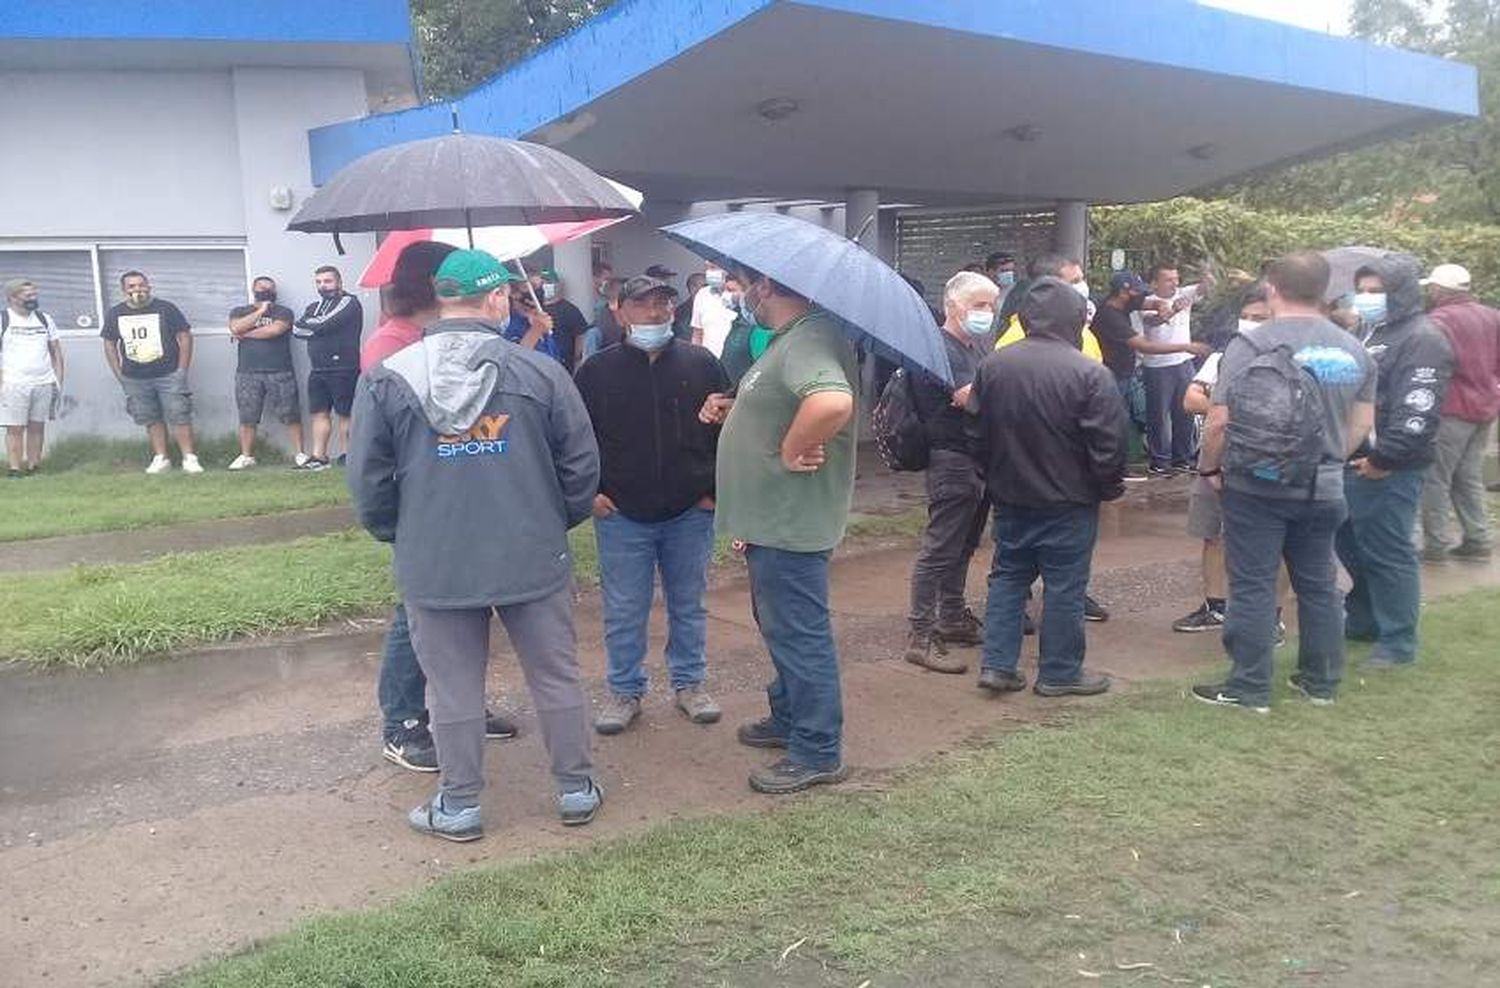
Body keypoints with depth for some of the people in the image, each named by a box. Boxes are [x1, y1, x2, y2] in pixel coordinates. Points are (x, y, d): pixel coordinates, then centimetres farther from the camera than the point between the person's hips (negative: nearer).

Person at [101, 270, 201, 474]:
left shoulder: (165, 309, -2)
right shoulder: (114, 314, 7)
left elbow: (185, 337, -2)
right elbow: (109, 344, 14)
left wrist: (182, 371, -6)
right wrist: (119, 374, 7)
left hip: (169, 375, -3)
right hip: (135, 379, 3)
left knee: (179, 417, -7)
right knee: (151, 419, 9)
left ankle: (189, 458, -2)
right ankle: (160, 458, 16)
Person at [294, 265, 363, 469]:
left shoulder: (349, 303, -3)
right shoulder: (313, 307, 21)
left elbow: (325, 324, -15)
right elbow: (297, 329, 6)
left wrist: (310, 325, 2)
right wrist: (317, 327, -8)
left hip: (343, 369, -7)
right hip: (318, 370, 7)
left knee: (345, 414, -3)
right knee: (319, 413, 5)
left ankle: (347, 455, 3)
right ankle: (318, 457, 7)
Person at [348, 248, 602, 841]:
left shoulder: (386, 378, -6)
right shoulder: (540, 372, -8)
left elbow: (369, 480, -1)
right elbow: (581, 465, -3)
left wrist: (397, 535, 16)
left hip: (433, 566, 0)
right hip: (534, 560, 0)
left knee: (454, 691, 12)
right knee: (556, 678, 15)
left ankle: (459, 806, 24)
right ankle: (577, 790, 27)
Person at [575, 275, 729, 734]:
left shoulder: (701, 364, 1)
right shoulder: (598, 370, -1)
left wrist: (715, 489, 2)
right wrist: (590, 492, -3)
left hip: (691, 513, 1)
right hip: (621, 515, -1)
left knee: (689, 605, 13)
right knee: (624, 611, 7)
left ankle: (689, 683, 29)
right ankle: (625, 691, 22)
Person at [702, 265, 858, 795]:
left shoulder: (808, 340, -23)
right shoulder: (789, 339, 13)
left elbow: (832, 402, -44)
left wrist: (791, 451, -29)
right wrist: (733, 410, 8)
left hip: (791, 525, -11)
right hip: (774, 519, 11)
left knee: (798, 633, 0)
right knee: (781, 627, 23)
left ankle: (818, 753, 12)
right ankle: (788, 719, 39)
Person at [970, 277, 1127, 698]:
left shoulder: (992, 365, -2)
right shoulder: (1090, 374, -17)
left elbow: (978, 430, 7)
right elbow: (1109, 443, -15)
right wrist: (1110, 486, 2)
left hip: (1009, 495, 5)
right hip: (1068, 500, -4)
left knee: (1008, 576, 15)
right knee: (1064, 585, 6)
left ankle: (997, 664, 13)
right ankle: (1059, 673, 15)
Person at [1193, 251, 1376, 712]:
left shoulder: (1252, 344, -13)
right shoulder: (1354, 350, 6)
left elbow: (1219, 421, -15)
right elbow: (1361, 424, 13)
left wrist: (1210, 467, -1)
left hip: (1256, 487, -5)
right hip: (1322, 488, 5)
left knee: (1253, 586, 2)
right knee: (1318, 584, 15)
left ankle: (1249, 689, 9)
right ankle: (1321, 682, 27)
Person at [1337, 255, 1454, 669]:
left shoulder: (1422, 340, -13)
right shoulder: (1372, 334, 17)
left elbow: (1417, 411, -22)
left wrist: (1384, 458, -22)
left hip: (1386, 470, -9)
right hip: (1354, 463, 9)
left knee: (1387, 555, -3)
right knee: (1351, 545, 18)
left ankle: (1398, 644, 7)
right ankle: (1362, 620, 34)